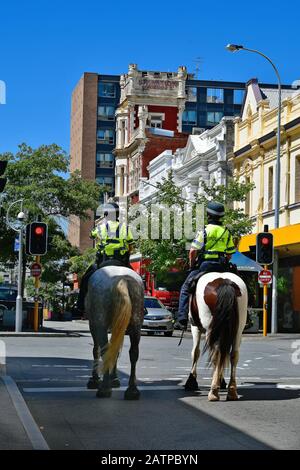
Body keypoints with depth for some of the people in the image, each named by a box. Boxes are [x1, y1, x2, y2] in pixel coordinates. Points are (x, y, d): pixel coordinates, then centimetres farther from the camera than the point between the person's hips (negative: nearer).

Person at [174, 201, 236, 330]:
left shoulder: (205, 231, -5)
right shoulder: (227, 232, 9)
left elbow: (193, 251, -9)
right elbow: (230, 254, 9)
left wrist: (192, 265, 5)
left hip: (205, 265, -4)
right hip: (222, 268, 4)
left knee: (185, 288, 7)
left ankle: (182, 319, -2)